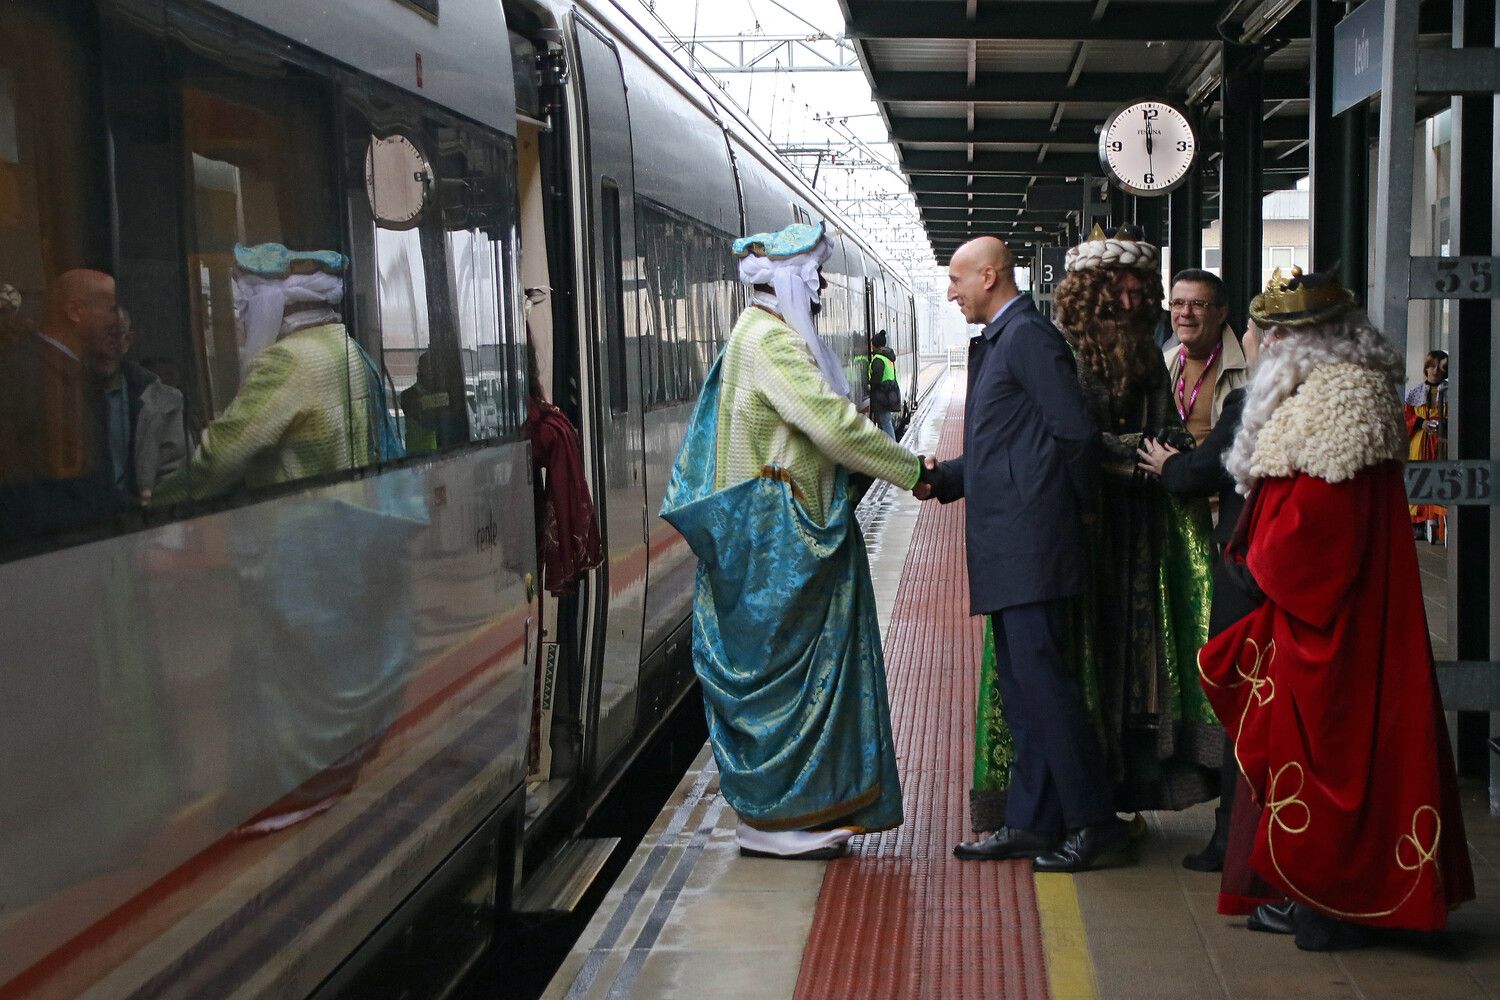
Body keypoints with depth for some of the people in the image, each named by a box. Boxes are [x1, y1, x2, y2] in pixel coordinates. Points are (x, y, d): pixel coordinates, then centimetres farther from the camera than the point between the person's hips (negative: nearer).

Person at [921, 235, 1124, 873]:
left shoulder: (1028, 336, -11)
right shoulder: (995, 341, 20)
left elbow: (1076, 432, -16)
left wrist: (1079, 505, -3)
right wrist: (940, 479, 14)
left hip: (1030, 541, -11)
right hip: (1006, 551, 11)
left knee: (1042, 681, -8)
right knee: (1020, 688, 12)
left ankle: (1092, 823, 0)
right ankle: (1030, 822, 19)